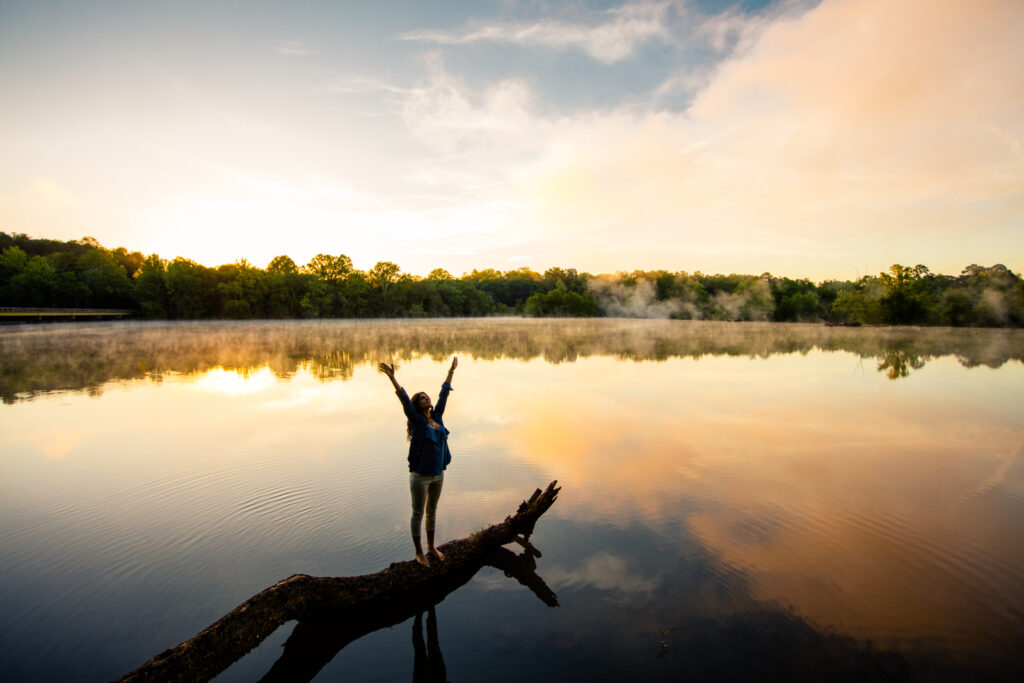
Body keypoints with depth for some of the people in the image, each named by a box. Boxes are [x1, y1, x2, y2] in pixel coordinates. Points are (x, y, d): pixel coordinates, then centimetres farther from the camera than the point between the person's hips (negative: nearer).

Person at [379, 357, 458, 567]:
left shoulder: (437, 417, 0)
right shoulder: (417, 421, -14)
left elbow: (444, 394, 7)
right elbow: (404, 400, -26)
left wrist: (451, 371, 15)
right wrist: (392, 378, -37)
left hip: (438, 475, 6)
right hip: (420, 477, -5)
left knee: (432, 512, 20)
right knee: (418, 514, 10)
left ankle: (431, 547, 37)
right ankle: (419, 552, 26)